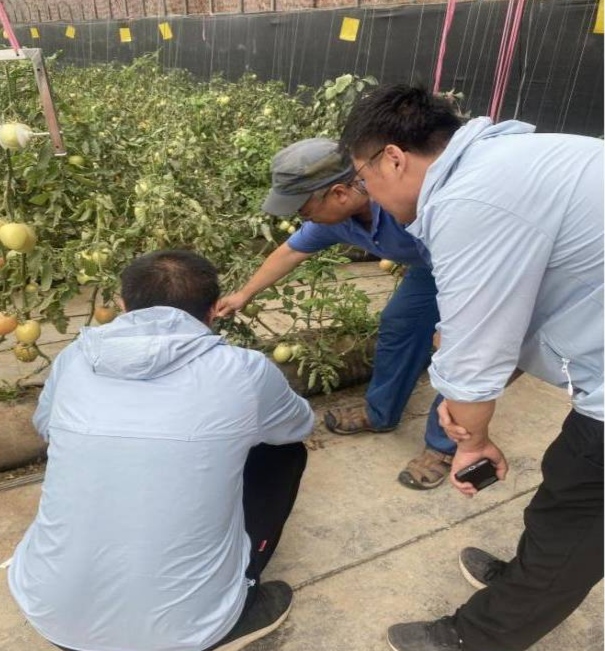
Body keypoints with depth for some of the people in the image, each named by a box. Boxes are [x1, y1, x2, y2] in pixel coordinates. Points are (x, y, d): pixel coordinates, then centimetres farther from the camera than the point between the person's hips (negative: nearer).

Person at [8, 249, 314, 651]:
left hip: (50, 614, 4)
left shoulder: (74, 360, -3)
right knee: (284, 451, 12)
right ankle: (236, 617, 17)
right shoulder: (244, 372, -11)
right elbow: (301, 425, 12)